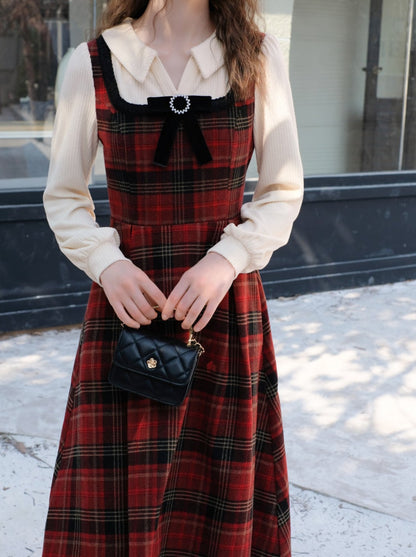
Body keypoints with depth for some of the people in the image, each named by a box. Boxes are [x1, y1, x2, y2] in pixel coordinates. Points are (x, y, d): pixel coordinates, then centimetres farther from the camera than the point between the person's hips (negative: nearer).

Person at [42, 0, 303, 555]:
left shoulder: (258, 58, 2)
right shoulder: (92, 63, -1)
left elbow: (283, 191, 3)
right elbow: (64, 196, 5)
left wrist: (228, 259, -13)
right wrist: (106, 263, -13)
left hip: (228, 300, 1)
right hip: (129, 298, 0)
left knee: (223, 480, 9)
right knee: (113, 487, 4)